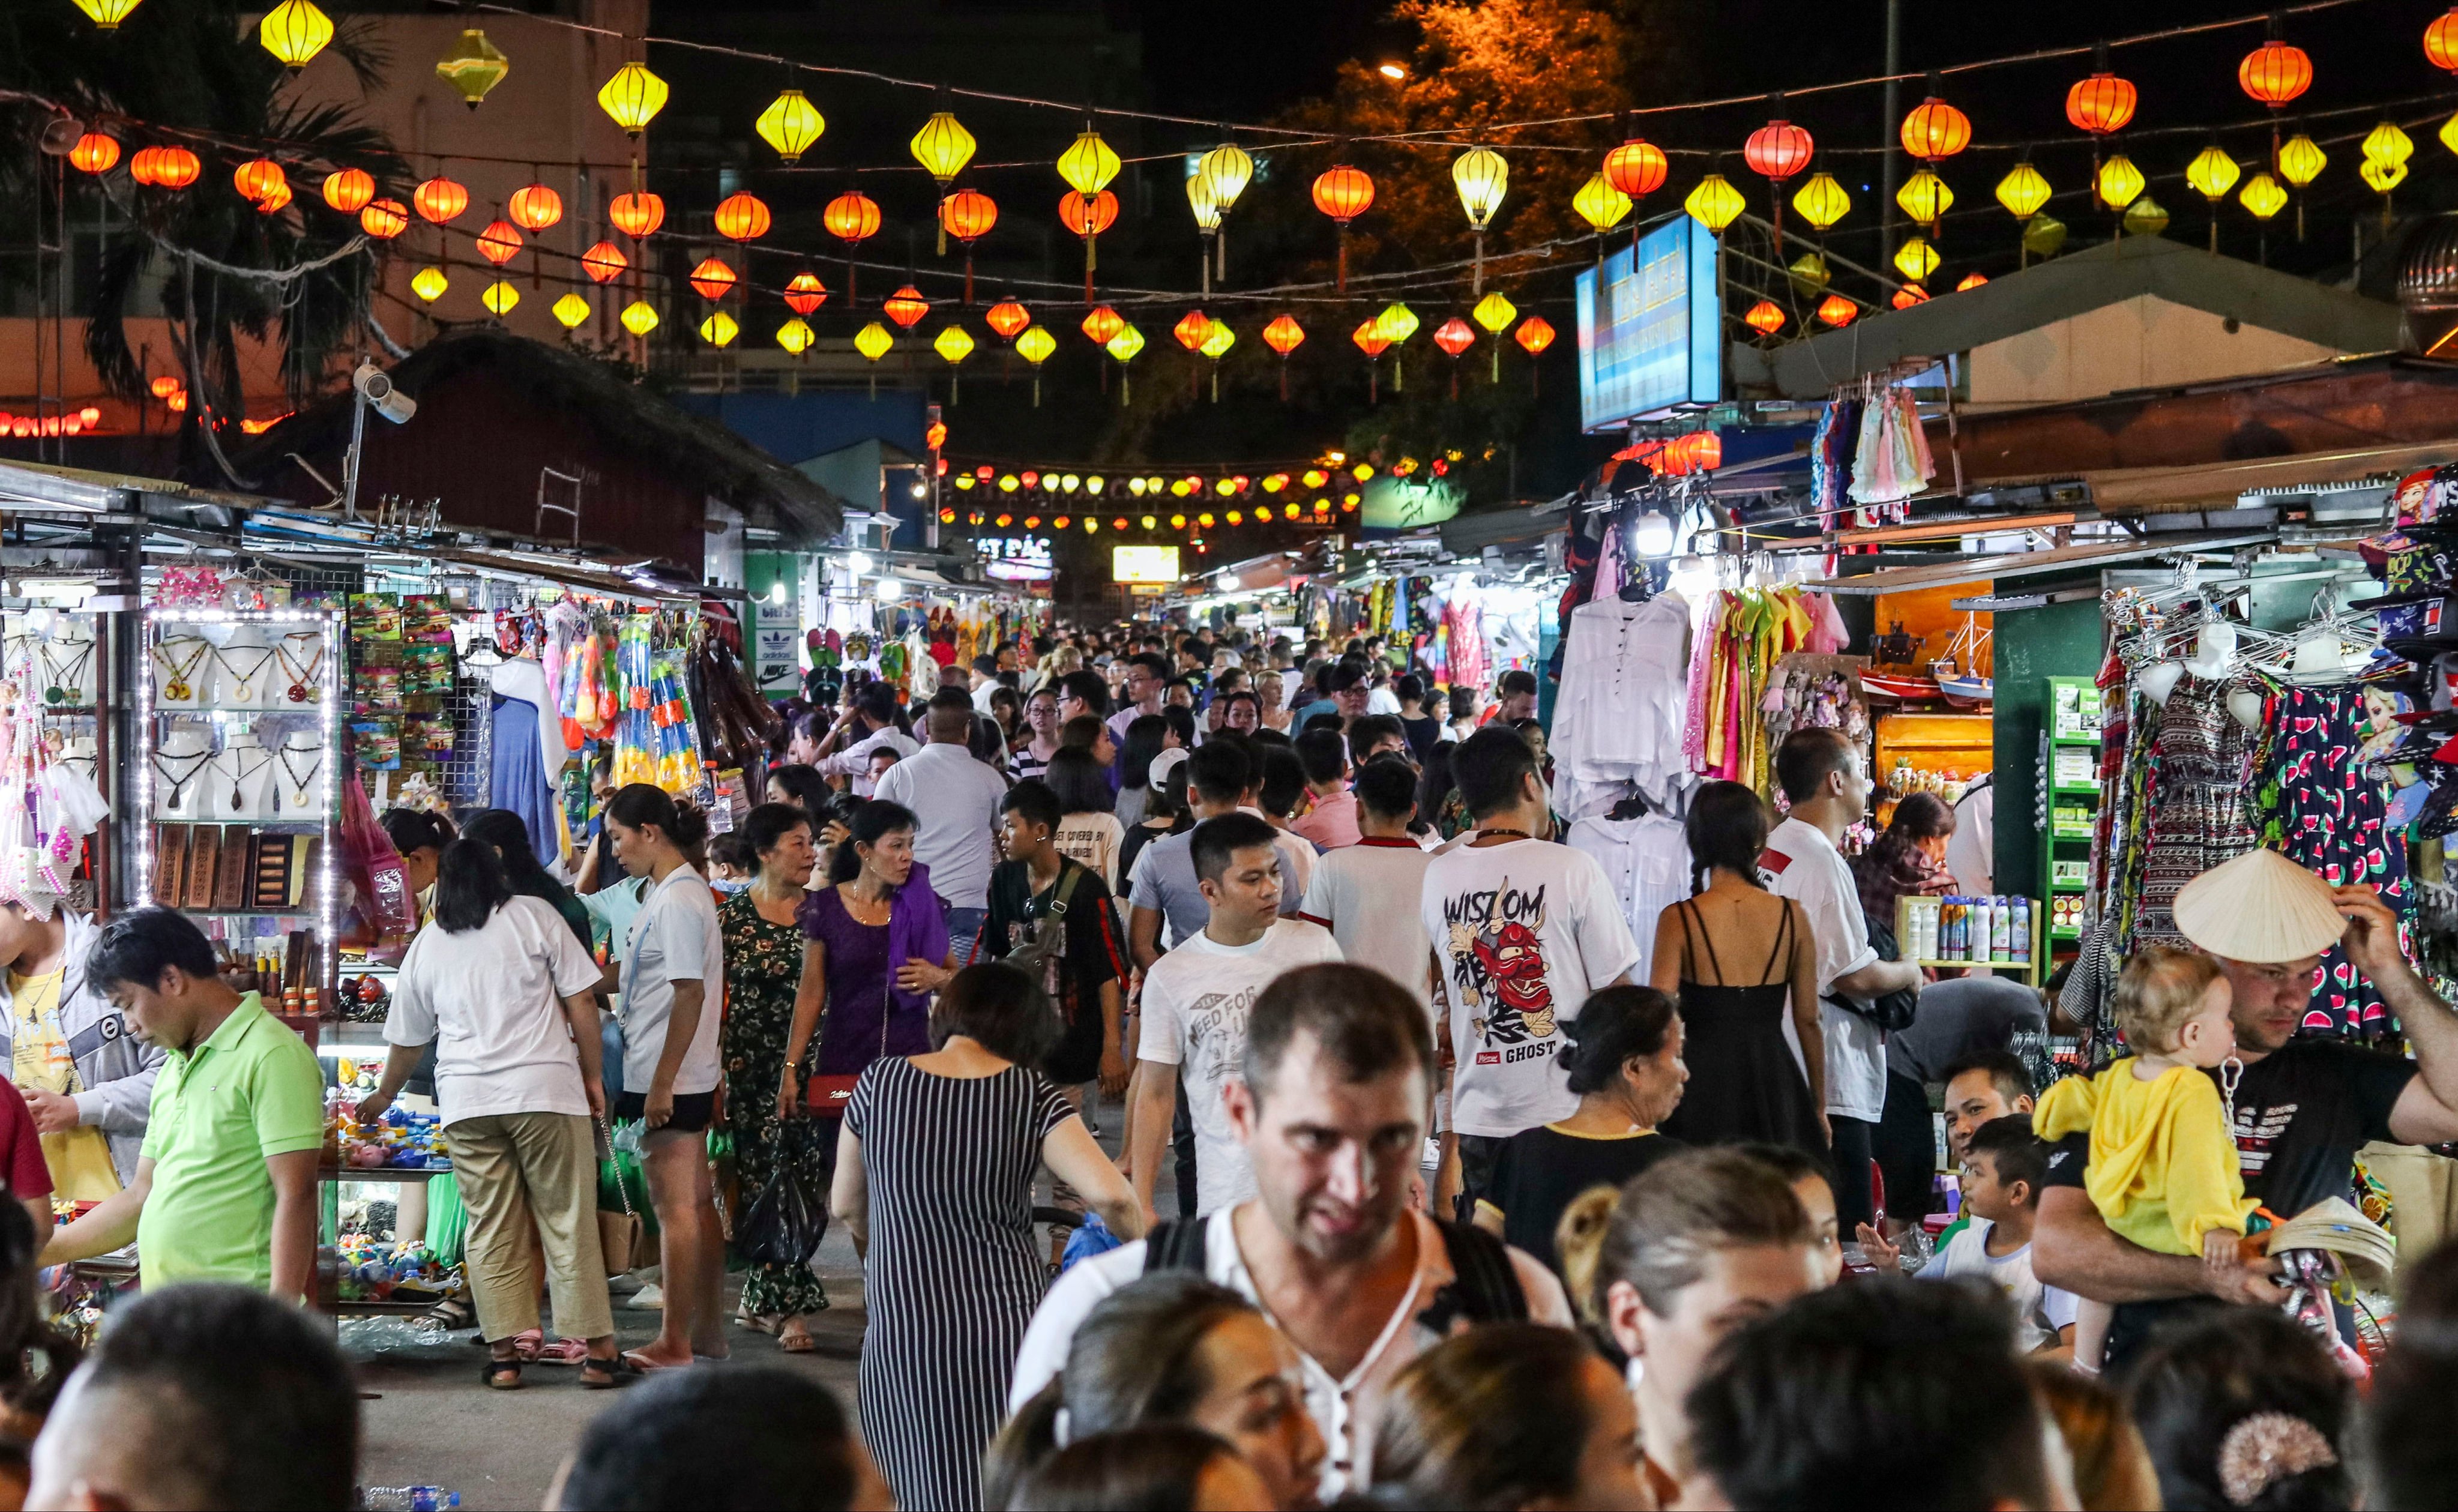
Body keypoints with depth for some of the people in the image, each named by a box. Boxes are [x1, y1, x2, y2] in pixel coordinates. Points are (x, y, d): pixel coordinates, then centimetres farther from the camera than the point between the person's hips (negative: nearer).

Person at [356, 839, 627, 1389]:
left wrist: (383, 1097, 41)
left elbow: (407, 1039, 25)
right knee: (569, 1221, 2)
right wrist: (592, 1075, 10)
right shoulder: (534, 917, 5)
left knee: (492, 1230, 7)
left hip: (466, 1101, 2)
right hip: (546, 1091, -2)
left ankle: (504, 1353, 6)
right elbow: (581, 1000, 1)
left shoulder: (427, 945, 15)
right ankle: (597, 1349, 3)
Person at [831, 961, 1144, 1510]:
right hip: (1002, 1318, -1)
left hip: (901, 1329, 1)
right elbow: (1110, 1195, -16)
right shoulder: (1032, 1098, -5)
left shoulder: (880, 1082, 0)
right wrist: (1142, 1247, 5)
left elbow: (846, 1207, 10)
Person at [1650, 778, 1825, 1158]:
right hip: (1775, 1077, 2)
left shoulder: (1679, 920, -6)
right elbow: (1808, 1021, 6)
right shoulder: (1792, 916, 1)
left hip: (1706, 1074, -2)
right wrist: (1819, 1108, 17)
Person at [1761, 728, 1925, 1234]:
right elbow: (1856, 977, -18)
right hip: (1830, 1077, -10)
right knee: (1845, 1230, -7)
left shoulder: (1770, 852, 12)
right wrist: (1908, 974, 1)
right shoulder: (1822, 862, -16)